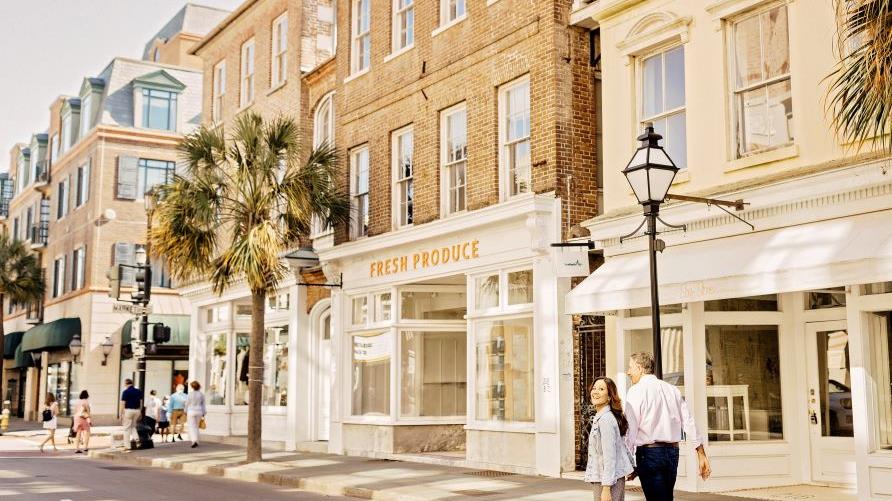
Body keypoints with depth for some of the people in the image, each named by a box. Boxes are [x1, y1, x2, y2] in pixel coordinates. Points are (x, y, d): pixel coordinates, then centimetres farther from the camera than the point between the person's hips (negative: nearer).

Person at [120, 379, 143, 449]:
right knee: (133, 427, 20)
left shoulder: (125, 392, -8)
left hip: (128, 410, -5)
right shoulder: (139, 391, 7)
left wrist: (121, 414, -5)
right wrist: (140, 411, 18)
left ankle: (127, 445, 3)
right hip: (137, 410, 5)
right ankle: (134, 439, -2)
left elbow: (123, 404, -10)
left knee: (127, 428, 3)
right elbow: (141, 403, 10)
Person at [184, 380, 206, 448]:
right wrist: (203, 414, 10)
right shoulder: (201, 394, 0)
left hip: (191, 412, -4)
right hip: (199, 412, 4)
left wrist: (185, 413, 7)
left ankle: (194, 441, -21)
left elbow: (187, 404, -5)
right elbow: (203, 405, 3)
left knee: (192, 427, -3)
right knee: (196, 427, 16)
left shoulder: (190, 394, -10)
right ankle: (196, 442, 19)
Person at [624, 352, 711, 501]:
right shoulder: (672, 389, 12)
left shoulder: (636, 391, -6)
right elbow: (689, 423, 9)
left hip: (649, 452, -6)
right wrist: (702, 455, 12)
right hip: (673, 452, 6)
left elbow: (631, 429, -11)